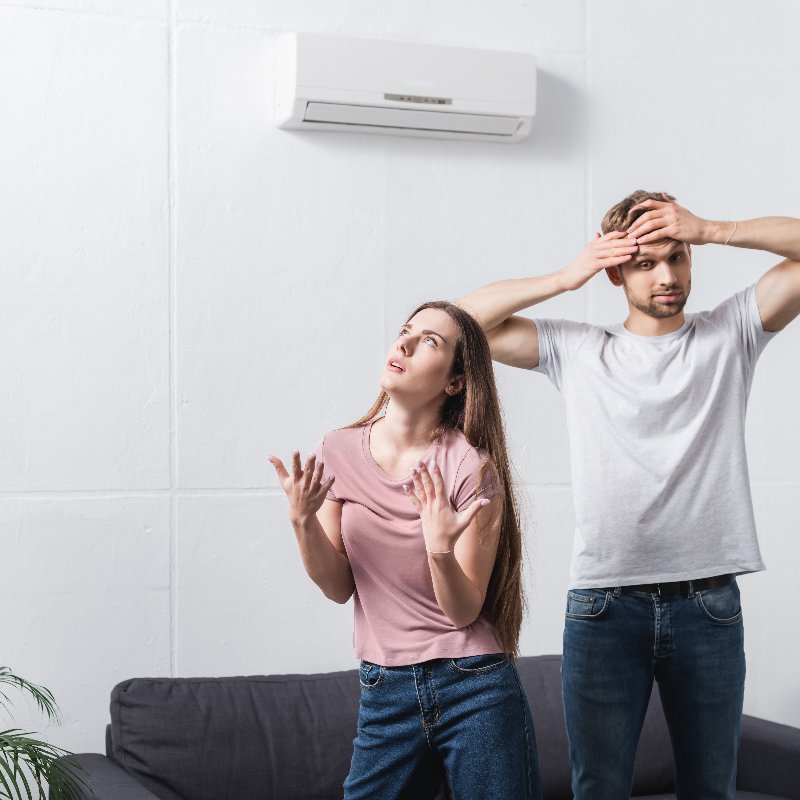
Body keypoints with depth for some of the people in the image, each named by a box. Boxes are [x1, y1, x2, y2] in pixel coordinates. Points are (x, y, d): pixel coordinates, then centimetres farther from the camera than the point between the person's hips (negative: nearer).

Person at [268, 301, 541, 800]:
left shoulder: (471, 468, -12)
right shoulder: (340, 452, -1)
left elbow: (464, 610, -12)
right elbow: (338, 587, 2)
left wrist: (440, 549, -31)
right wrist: (303, 520, -15)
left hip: (476, 690, -3)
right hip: (385, 690, 3)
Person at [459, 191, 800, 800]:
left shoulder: (730, 334, 9)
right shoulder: (578, 350, 9)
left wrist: (710, 231, -6)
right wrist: (566, 278, 0)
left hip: (709, 606, 1)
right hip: (605, 605, 0)